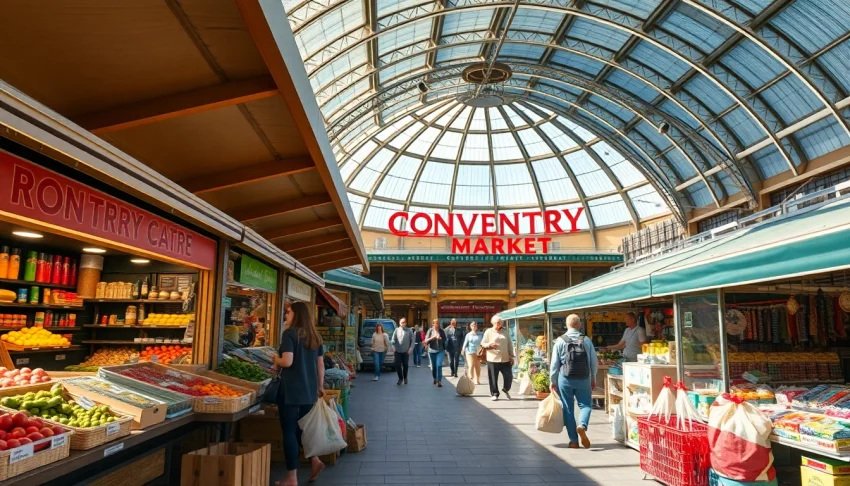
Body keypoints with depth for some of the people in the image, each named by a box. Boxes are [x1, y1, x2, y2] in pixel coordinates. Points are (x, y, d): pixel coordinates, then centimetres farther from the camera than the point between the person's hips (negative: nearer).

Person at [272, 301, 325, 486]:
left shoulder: (289, 333, -12)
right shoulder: (315, 336, 9)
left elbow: (287, 361, -21)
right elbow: (320, 364, 12)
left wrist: (276, 359, -1)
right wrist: (320, 386, 20)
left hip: (290, 390, -7)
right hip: (309, 390, 7)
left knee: (289, 432, 3)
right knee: (299, 428, 23)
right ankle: (315, 460, 14)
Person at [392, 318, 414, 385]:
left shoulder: (409, 331, 2)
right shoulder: (397, 330, 3)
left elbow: (412, 340, 1)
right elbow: (393, 340, 4)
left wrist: (411, 348, -7)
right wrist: (394, 347, -8)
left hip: (406, 351, 0)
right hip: (398, 351, 0)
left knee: (405, 365, 7)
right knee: (398, 365, -3)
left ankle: (405, 378, 27)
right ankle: (400, 378, 14)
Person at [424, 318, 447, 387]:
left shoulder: (442, 331, 0)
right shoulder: (430, 331, -2)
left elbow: (445, 340, 6)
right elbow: (426, 341, -4)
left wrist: (441, 339, -13)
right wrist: (432, 338, -20)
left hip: (440, 351, -1)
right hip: (431, 351, 1)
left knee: (439, 365, -13)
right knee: (433, 366, 10)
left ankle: (439, 381, -11)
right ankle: (435, 378, 34)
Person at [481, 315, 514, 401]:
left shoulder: (505, 331, 11)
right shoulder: (488, 332, 3)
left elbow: (509, 345, 13)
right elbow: (482, 344, 1)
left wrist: (511, 356, 8)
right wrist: (489, 345, -20)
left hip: (505, 359, 2)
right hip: (493, 359, -2)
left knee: (508, 376, 1)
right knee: (493, 378, -1)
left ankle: (506, 389, 28)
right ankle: (495, 394, 14)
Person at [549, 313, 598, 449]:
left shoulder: (560, 341, -4)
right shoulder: (586, 340, -3)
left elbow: (554, 363, -3)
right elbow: (594, 361, 1)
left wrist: (552, 381, 7)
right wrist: (593, 379, 14)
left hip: (565, 379, 0)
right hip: (583, 379, 0)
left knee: (568, 409, 9)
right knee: (585, 404, 13)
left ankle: (573, 440, 12)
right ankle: (582, 425, -15)